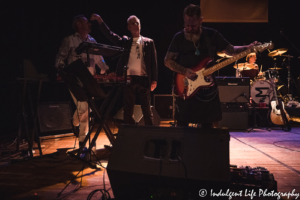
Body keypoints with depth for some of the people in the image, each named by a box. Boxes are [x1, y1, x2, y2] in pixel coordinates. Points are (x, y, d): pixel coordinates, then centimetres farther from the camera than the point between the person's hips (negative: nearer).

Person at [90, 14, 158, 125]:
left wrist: (154, 80, -1)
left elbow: (153, 61, 6)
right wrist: (100, 21, -10)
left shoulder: (148, 42, 11)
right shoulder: (124, 41, 14)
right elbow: (110, 35, 3)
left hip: (144, 80, -1)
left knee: (147, 110, 4)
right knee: (128, 111, 5)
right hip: (128, 79, 1)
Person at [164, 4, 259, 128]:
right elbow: (168, 60, -3)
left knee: (208, 125, 11)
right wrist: (184, 71, -17)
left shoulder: (212, 35, 1)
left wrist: (249, 48, -7)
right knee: (182, 125, 2)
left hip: (208, 89, 2)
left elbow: (230, 50, 9)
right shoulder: (179, 37, -2)